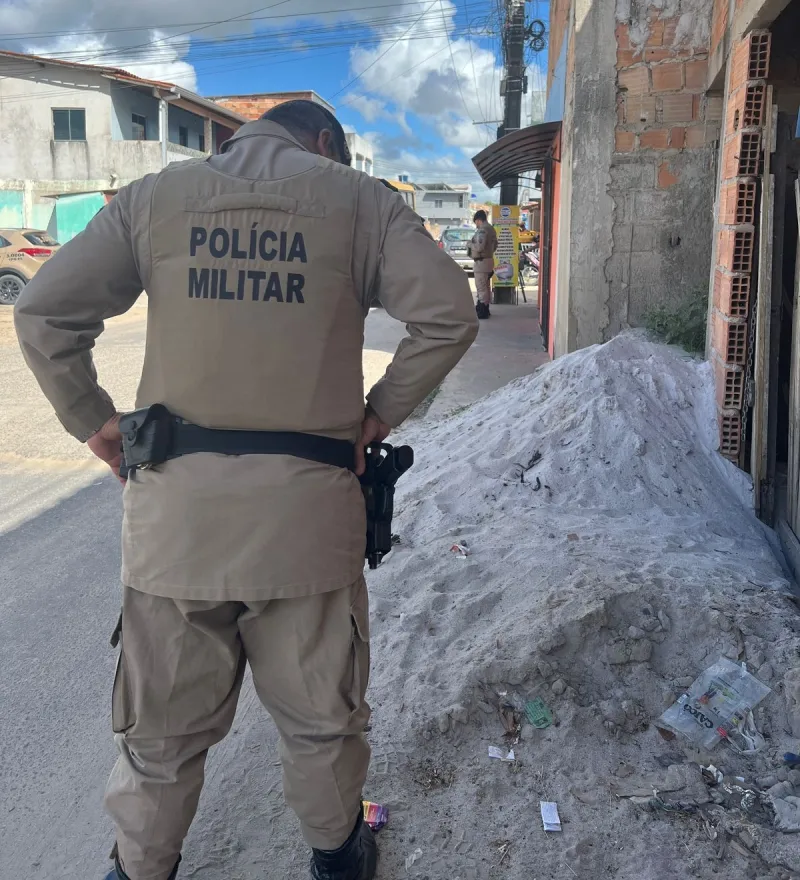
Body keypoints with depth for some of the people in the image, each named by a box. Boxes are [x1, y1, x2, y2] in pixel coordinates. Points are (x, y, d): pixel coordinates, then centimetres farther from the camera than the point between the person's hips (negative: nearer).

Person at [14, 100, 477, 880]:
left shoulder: (155, 194, 10)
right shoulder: (361, 199, 6)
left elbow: (42, 311, 5)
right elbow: (448, 314, -4)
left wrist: (90, 418, 12)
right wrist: (382, 411, 4)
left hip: (175, 504, 2)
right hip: (308, 502, -1)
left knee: (162, 725, 18)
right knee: (320, 719, 18)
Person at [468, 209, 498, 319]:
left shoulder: (482, 230, -19)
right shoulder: (491, 228, 13)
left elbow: (479, 247, -26)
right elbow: (495, 245, 21)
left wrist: (470, 244, -10)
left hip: (481, 262, -10)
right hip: (488, 259, 10)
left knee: (481, 287, -6)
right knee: (486, 286, 16)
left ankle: (482, 311, -5)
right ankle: (484, 309, 25)